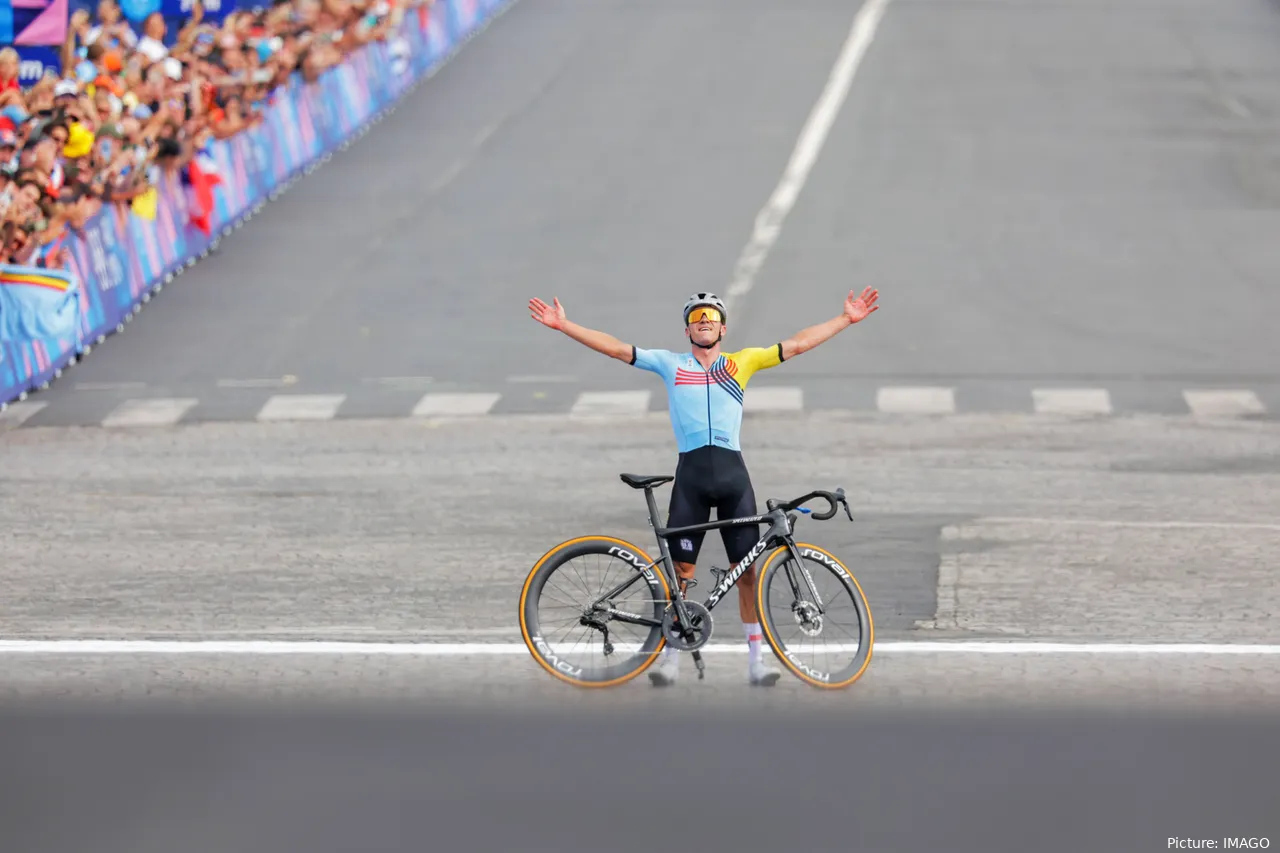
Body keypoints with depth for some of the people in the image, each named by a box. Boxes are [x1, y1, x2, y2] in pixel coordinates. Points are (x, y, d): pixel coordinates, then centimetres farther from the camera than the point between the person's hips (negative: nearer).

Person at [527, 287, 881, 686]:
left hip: (732, 471, 1)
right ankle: (671, 655, 12)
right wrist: (563, 325, 4)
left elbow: (797, 344, 11)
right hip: (691, 472, -1)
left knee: (746, 568, 2)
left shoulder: (743, 362, 12)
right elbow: (616, 348, 9)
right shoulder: (670, 364, 11)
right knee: (681, 568, 1)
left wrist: (847, 319, 7)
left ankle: (756, 658, 8)